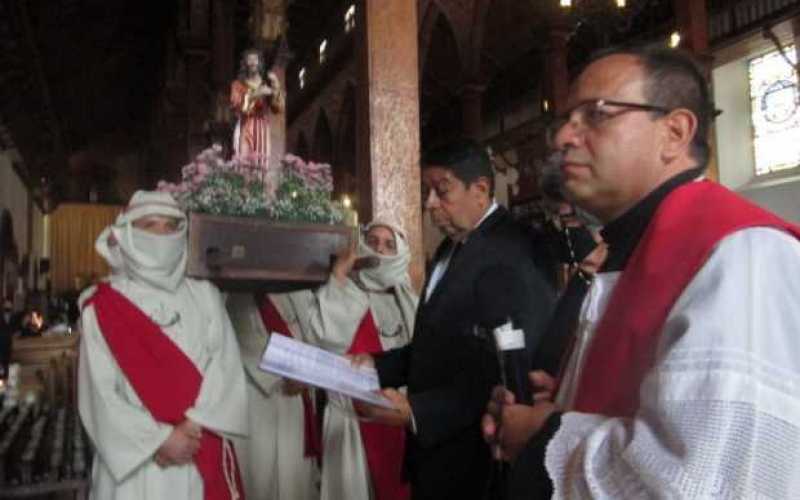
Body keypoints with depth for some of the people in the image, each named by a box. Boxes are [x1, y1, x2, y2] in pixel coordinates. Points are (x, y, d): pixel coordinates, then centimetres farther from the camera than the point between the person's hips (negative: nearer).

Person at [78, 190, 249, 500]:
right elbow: (100, 393, -6)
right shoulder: (102, 307, 0)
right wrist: (160, 438, -13)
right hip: (134, 460, -2)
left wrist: (193, 426, -15)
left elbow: (226, 368, -3)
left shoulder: (204, 296, 6)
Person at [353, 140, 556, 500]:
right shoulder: (453, 246, 11)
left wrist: (414, 412, -26)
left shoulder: (508, 254, -19)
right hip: (434, 449, 8)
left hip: (473, 460, -8)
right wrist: (377, 366, 2)